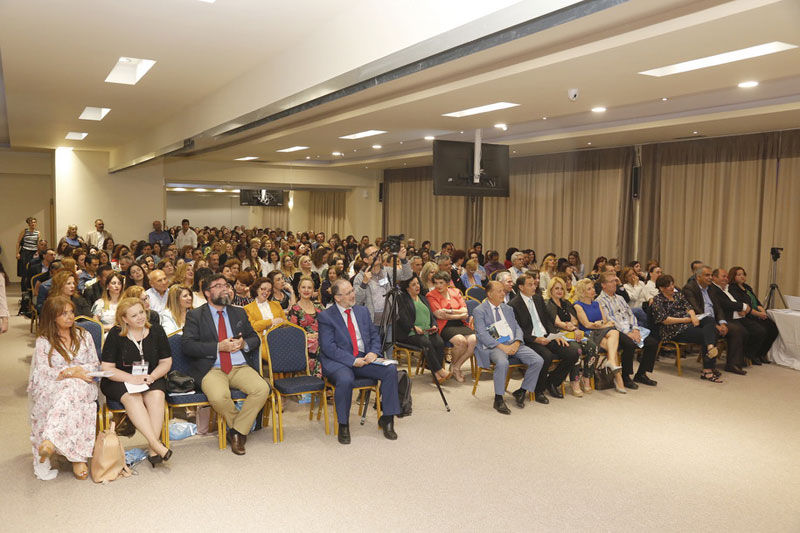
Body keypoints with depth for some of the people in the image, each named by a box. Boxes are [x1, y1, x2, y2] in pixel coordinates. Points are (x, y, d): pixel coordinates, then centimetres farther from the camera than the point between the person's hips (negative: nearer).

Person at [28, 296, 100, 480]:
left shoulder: (83, 336, 16)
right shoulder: (43, 341, 8)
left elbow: (95, 365, 12)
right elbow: (42, 371, -3)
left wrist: (74, 370, -9)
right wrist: (71, 373, -17)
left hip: (82, 385, 1)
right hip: (51, 388, -1)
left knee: (71, 390, -38)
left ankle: (50, 441, -50)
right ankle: (77, 458, -41)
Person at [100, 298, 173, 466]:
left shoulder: (156, 331, 3)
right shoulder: (115, 335, -5)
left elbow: (166, 362, 7)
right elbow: (107, 368, -7)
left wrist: (152, 376, -12)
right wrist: (132, 378, -20)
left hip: (150, 378, 2)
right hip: (119, 381, -2)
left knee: (157, 395, -30)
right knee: (132, 398, -33)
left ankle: (153, 449, -33)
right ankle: (156, 444, -40)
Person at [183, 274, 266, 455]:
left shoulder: (239, 313, 18)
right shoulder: (195, 316, 5)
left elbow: (255, 338, 20)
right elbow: (187, 345, -8)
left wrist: (244, 344, -5)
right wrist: (219, 347, -16)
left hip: (239, 367, 4)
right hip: (211, 370, -3)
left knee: (262, 389, -24)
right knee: (218, 397, -35)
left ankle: (237, 432, -7)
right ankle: (242, 425, -3)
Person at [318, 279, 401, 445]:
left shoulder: (363, 311, 14)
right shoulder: (325, 316, -4)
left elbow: (374, 335, 17)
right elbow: (328, 347, -11)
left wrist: (373, 352, -5)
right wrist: (353, 361, -19)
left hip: (364, 359, 5)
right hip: (338, 362, -5)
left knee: (390, 370, -19)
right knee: (345, 380, -37)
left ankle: (387, 419, -6)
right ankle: (343, 425, -15)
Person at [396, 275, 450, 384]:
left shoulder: (423, 299, 28)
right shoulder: (401, 299, 7)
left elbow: (432, 315, 24)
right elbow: (402, 317, -6)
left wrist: (434, 326, 3)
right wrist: (414, 327, -17)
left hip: (428, 331, 5)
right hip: (410, 333, -5)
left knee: (439, 342, -25)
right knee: (426, 343, -33)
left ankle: (436, 373, -27)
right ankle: (440, 370, -29)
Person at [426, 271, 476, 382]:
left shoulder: (456, 292, 17)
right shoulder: (431, 295, 3)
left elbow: (465, 310, 8)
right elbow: (439, 315, -8)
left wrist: (450, 311, -10)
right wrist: (461, 315, -5)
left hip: (460, 324, 5)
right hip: (444, 326, -5)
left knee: (474, 340, -23)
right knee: (461, 341, -31)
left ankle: (457, 367, -3)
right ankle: (452, 365, 0)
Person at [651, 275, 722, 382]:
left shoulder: (678, 295, 22)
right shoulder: (658, 300, 1)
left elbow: (688, 307, 11)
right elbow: (664, 320, -10)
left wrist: (693, 317, -13)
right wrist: (686, 319, -12)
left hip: (688, 324, 7)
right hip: (674, 331, -7)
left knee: (709, 320, -21)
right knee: (703, 334, -25)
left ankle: (711, 347, -39)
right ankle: (708, 369, -25)